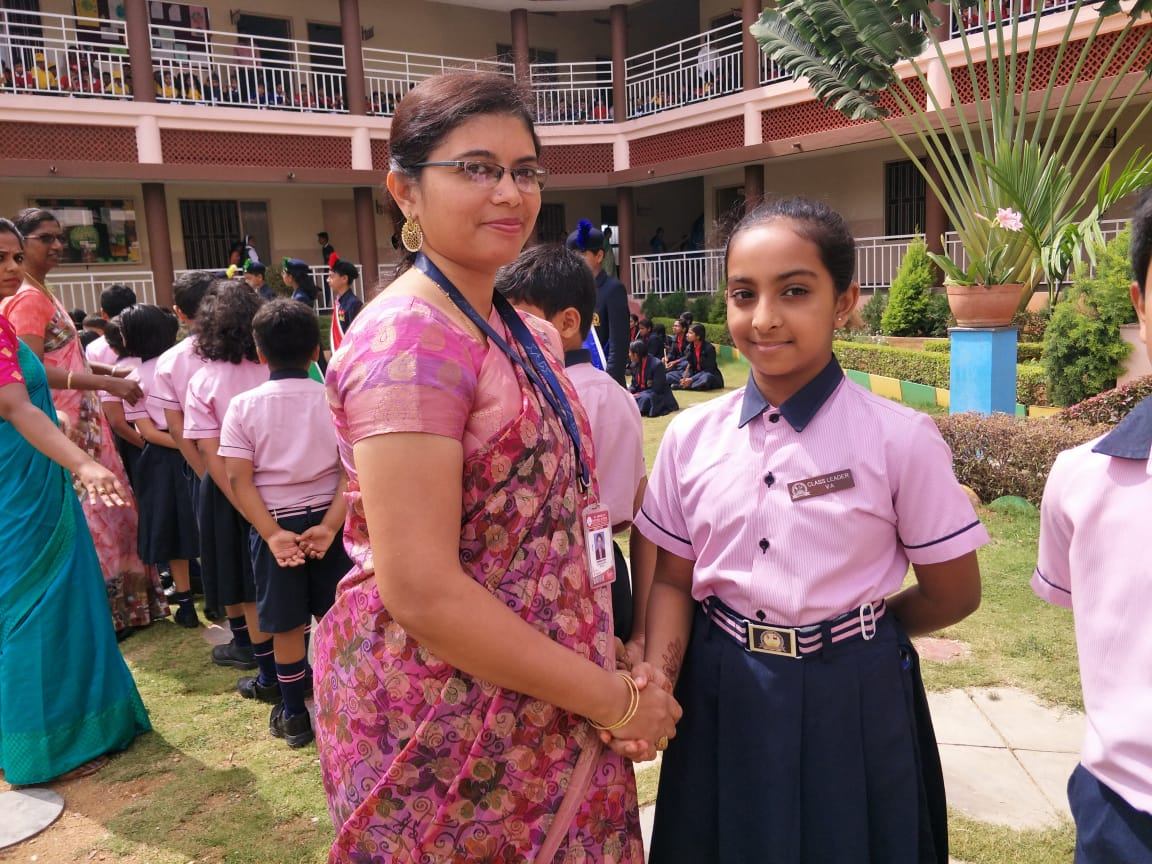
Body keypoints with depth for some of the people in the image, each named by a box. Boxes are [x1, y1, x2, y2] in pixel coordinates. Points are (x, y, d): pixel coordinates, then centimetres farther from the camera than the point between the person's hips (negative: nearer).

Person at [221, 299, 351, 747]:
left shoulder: (244, 405, -5)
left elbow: (238, 480, -11)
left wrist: (272, 533, -12)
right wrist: (330, 524, -13)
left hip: (275, 522, -1)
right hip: (327, 518, 1)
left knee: (288, 624, 10)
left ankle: (294, 715, 22)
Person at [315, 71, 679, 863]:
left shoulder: (517, 335, 5)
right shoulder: (411, 339, -21)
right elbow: (422, 590, -25)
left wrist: (613, 660, 4)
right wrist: (615, 699, -17)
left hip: (542, 700, 8)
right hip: (448, 724, -7)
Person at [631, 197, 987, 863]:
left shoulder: (900, 440, -14)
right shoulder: (691, 437, -5)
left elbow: (954, 595, -3)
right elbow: (675, 580, 1)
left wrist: (853, 631, 6)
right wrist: (656, 683, -14)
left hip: (851, 704, -2)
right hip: (719, 699, 3)